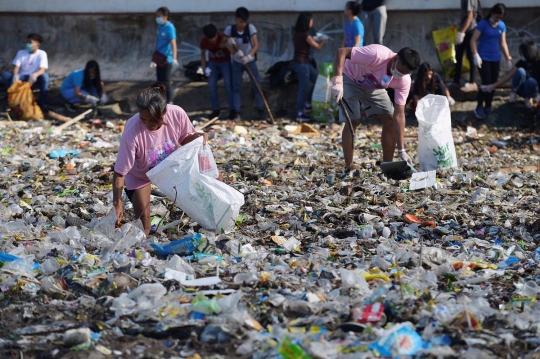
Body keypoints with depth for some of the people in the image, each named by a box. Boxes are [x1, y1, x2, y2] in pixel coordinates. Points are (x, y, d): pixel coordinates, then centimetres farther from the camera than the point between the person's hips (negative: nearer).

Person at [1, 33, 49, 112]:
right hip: (21, 79, 2)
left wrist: (35, 75, -43)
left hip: (33, 80, -2)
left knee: (44, 75, -34)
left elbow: (42, 70, -19)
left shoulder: (42, 54, -7)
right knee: (5, 74, -24)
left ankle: (42, 102, -24)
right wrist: (15, 75, -31)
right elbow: (16, 67, -5)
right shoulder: (21, 52, 2)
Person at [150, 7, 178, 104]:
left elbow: (173, 43, -25)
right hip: (160, 58, 8)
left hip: (167, 58, -8)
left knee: (166, 81, -3)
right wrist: (154, 58, 24)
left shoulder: (169, 27, -16)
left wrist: (174, 58, -35)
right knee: (160, 81, 13)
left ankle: (169, 102, 6)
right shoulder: (160, 26, 9)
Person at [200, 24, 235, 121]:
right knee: (212, 86, -4)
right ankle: (215, 110, 5)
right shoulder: (204, 41, -17)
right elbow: (202, 54, -1)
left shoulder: (222, 37, -28)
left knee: (228, 84, -12)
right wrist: (204, 68, -6)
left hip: (225, 61, -3)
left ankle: (232, 110, -8)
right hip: (213, 63, 3)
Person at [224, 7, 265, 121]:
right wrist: (235, 52, -32)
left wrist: (249, 56, -35)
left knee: (256, 85, -1)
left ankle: (261, 110, 10)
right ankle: (237, 113, 5)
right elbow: (228, 45, -11)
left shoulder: (250, 28, -18)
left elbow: (256, 45, -20)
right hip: (237, 62, 1)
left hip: (250, 61, -1)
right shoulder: (229, 29, -15)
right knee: (236, 87, 0)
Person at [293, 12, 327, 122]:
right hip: (302, 63, -9)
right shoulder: (305, 35, -18)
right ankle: (300, 114, 4)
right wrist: (324, 41, 12)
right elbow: (318, 47, -6)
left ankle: (307, 104, 25)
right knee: (303, 88, -2)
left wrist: (313, 40, 19)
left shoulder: (298, 33, 7)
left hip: (302, 62, 9)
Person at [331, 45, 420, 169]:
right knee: (353, 121, -17)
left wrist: (402, 150, -25)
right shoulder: (377, 55, -42)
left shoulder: (404, 81, -24)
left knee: (390, 120, -5)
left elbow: (399, 115, -21)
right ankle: (348, 166, -3)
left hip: (373, 86, 5)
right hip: (350, 78, -5)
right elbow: (342, 52, -40)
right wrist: (338, 81, -52)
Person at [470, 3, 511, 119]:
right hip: (483, 58, -5)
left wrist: (508, 59, 8)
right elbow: (473, 40, -11)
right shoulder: (483, 24, -11)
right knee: (486, 83, -12)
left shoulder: (502, 26, 4)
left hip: (495, 59, 5)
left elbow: (503, 43, 10)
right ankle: (479, 107, 2)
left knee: (493, 83, 7)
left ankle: (488, 107, 21)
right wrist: (476, 55, -21)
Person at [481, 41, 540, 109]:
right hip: (520, 89, 2)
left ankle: (528, 98, -11)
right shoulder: (522, 62, -7)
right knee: (520, 71, -29)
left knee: (531, 81, -40)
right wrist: (493, 86, -10)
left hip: (532, 91, -2)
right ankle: (513, 93, -17)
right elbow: (508, 76, -5)